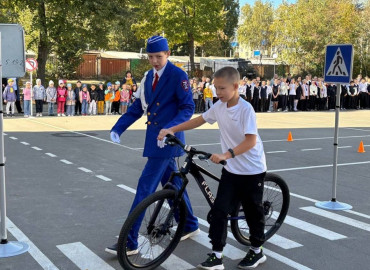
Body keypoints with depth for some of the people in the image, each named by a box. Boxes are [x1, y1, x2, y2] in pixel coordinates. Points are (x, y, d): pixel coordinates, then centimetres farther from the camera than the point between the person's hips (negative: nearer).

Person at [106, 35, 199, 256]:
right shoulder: (149, 77, 12)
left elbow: (188, 107, -14)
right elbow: (138, 107, 12)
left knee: (145, 187, -8)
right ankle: (190, 225, 35)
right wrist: (117, 128, 2)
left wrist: (170, 128, -28)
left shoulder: (178, 75, -12)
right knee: (172, 183, 17)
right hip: (155, 136, 8)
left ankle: (130, 242, -3)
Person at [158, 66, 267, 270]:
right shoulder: (219, 107, -1)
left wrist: (226, 155, -37)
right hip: (231, 169, 6)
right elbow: (199, 120, 11)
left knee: (252, 211, 9)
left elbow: (251, 140, -27)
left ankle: (256, 251, 28)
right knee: (219, 210, -1)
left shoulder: (246, 109, -20)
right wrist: (172, 130, 4)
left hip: (252, 170, -5)